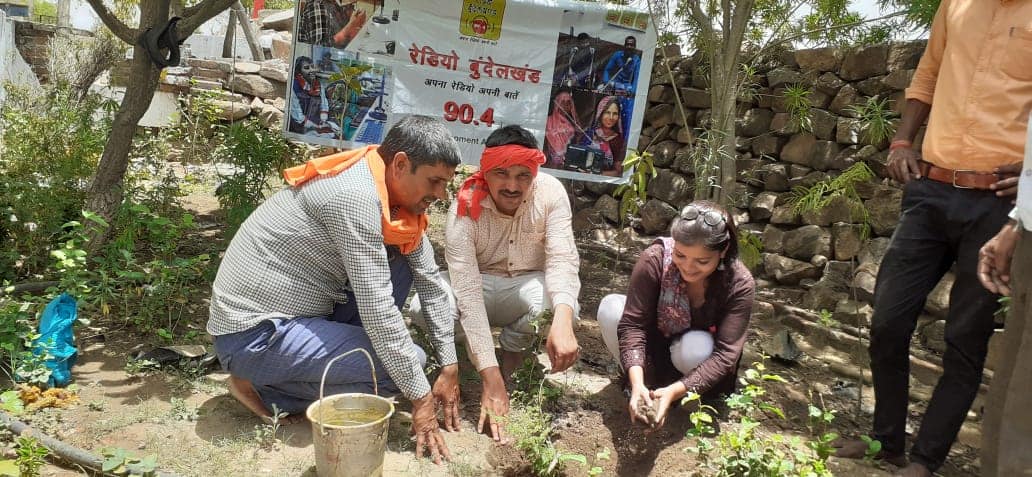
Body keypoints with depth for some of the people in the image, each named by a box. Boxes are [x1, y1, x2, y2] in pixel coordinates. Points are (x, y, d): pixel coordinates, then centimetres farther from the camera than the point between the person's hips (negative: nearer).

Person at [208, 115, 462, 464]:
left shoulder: (395, 194, 2)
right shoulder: (356, 196, -25)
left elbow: (429, 281, 5)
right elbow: (376, 308, -26)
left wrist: (450, 366, 2)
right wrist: (421, 398, -18)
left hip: (296, 311, 9)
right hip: (253, 332, -9)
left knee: (399, 268, 2)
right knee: (405, 363, -16)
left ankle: (315, 363, 7)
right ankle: (265, 386, -1)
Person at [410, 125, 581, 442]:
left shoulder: (551, 193, -20)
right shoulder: (466, 208, -26)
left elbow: (562, 258, -30)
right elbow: (467, 292, -33)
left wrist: (562, 322, -52)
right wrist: (491, 379, -40)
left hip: (527, 289, 1)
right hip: (481, 287, 0)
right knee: (424, 308, -32)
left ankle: (514, 345, -1)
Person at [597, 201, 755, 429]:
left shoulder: (740, 284, -27)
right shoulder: (655, 259, -28)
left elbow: (726, 353, -31)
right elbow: (633, 324, -29)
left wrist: (673, 391, -43)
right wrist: (637, 383, -43)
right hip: (655, 347, 1)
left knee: (696, 348, -36)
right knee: (610, 309, -25)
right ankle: (644, 383, -6)